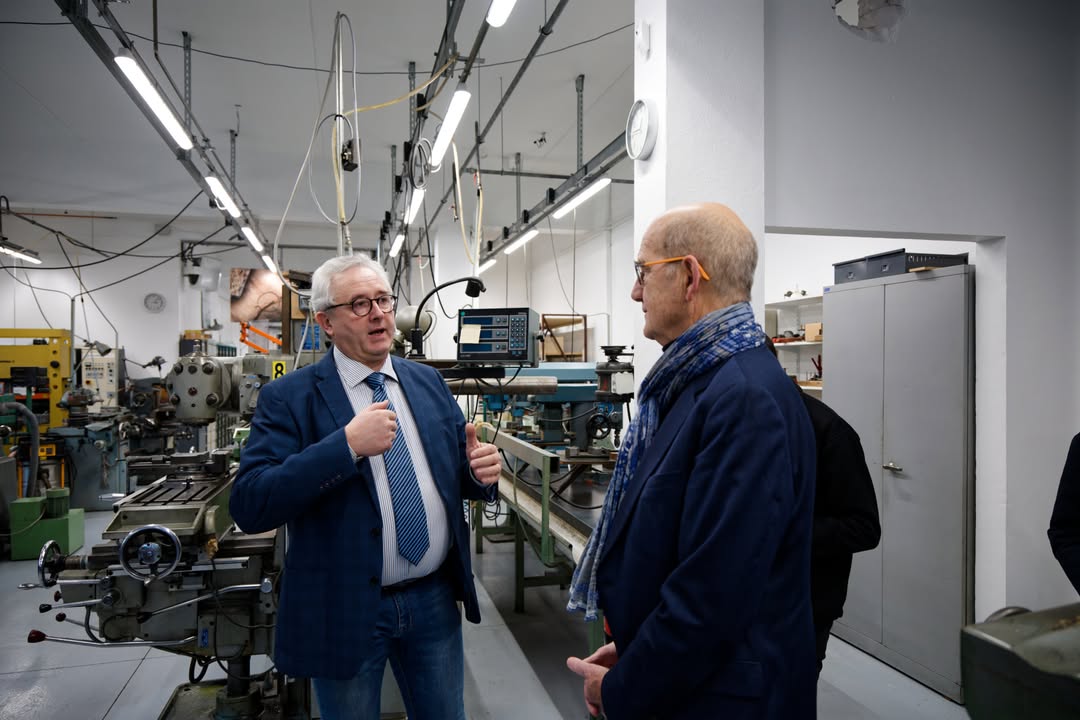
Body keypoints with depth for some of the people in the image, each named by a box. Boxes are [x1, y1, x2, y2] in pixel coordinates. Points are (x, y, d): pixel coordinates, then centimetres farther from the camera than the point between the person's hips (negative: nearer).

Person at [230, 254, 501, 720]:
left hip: (435, 598, 4)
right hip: (346, 609, -3)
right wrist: (347, 445, -29)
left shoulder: (428, 382, 4)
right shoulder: (289, 397, -10)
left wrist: (479, 472, -14)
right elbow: (248, 506, -20)